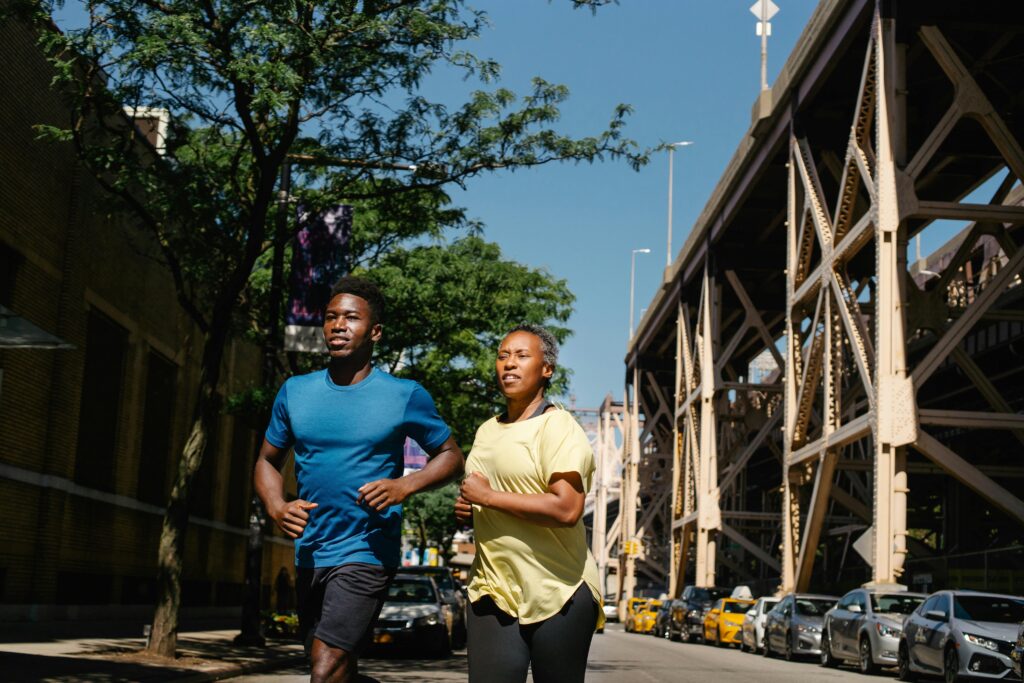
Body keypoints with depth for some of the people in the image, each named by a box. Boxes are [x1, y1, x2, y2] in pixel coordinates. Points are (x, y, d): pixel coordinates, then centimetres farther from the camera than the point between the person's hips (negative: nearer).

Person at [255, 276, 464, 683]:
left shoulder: (405, 397, -5)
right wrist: (277, 508, -8)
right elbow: (268, 462, 13)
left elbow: (450, 457, 4)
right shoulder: (296, 391, 5)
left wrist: (406, 486, -15)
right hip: (309, 554, 5)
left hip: (367, 553, -5)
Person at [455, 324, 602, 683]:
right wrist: (467, 509, 8)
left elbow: (567, 510, -22)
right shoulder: (486, 431, 16)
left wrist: (487, 497, -16)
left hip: (557, 593, -6)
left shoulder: (558, 428, -8)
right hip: (493, 589, 6)